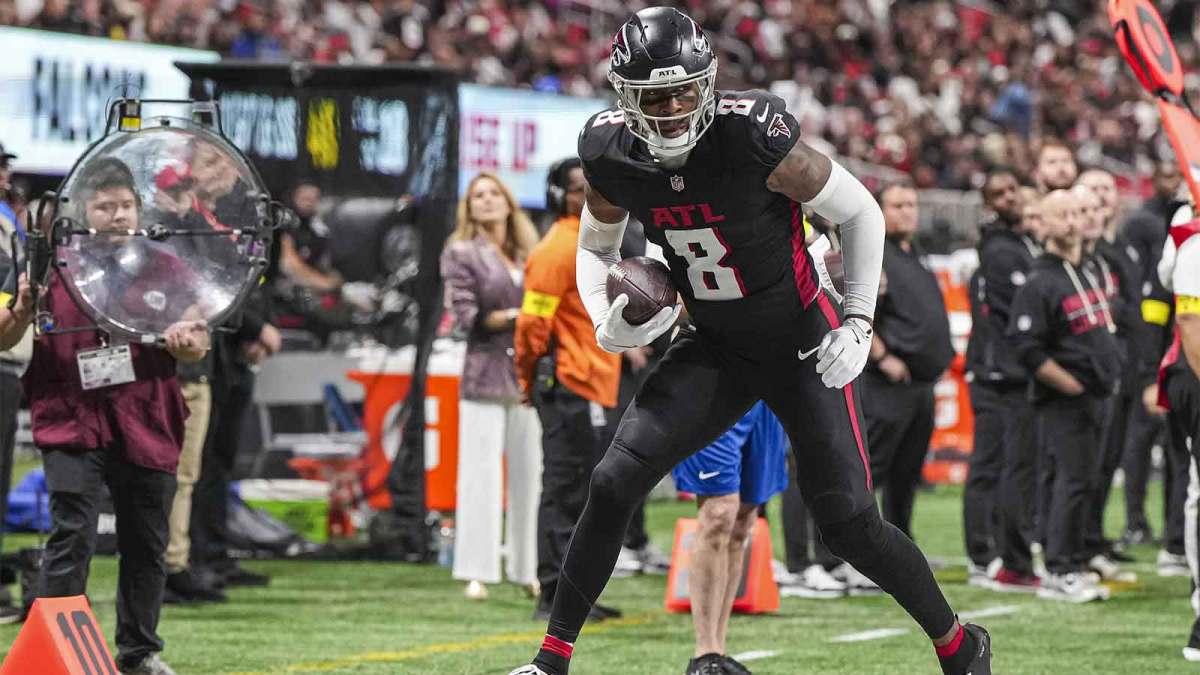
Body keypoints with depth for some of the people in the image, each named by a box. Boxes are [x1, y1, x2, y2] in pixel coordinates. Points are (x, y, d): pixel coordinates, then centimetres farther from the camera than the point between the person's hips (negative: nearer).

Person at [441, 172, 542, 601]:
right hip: (486, 377, -4)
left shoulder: (528, 254, 16)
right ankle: (476, 574, -7)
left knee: (529, 477, 3)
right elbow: (467, 317, -6)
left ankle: (526, 570, 9)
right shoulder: (461, 253, 4)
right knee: (481, 477, -7)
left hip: (529, 377, 4)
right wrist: (517, 316, -14)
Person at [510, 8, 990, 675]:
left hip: (801, 345, -4)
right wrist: (607, 323, -11)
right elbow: (595, 249, 9)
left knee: (848, 524, -5)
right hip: (714, 349, 4)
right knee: (614, 483, -11)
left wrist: (858, 324, -14)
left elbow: (860, 212, -12)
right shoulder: (610, 156, -12)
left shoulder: (753, 135, -27)